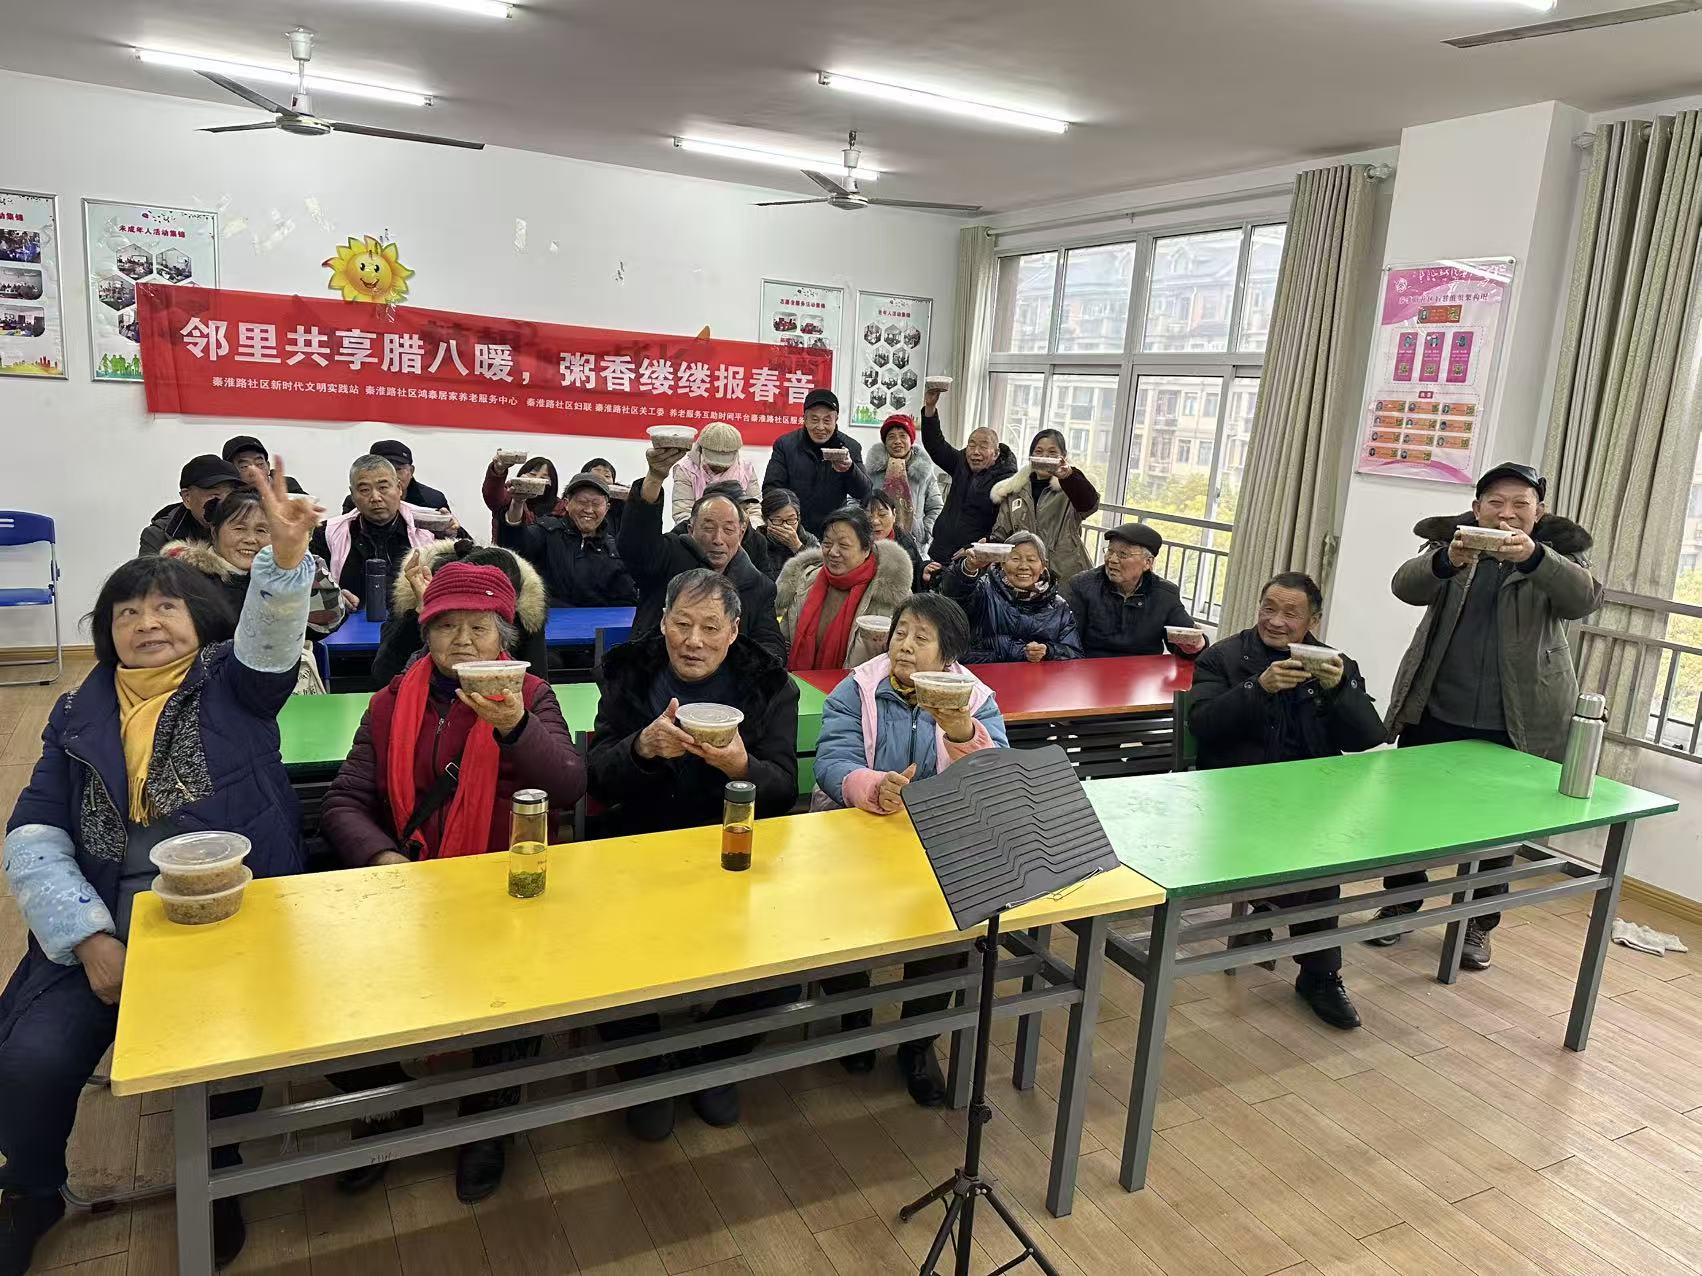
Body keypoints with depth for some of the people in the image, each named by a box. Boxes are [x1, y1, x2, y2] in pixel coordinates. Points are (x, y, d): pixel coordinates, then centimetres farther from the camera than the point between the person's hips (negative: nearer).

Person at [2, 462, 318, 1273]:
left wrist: (286, 553, -38)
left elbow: (272, 637, -16)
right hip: (105, 927, 3)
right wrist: (87, 937, -10)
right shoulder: (79, 716, 13)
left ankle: (215, 1177, 12)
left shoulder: (232, 684, 7)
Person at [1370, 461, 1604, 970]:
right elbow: (1406, 586, -15)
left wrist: (1533, 556, -37)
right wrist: (1447, 561, -36)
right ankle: (1399, 906, 26)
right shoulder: (1450, 542, 3)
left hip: (1514, 724, -1)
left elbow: (1584, 598, -19)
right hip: (1434, 713, 1)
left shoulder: (1559, 552, 1)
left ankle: (1477, 925, 23)